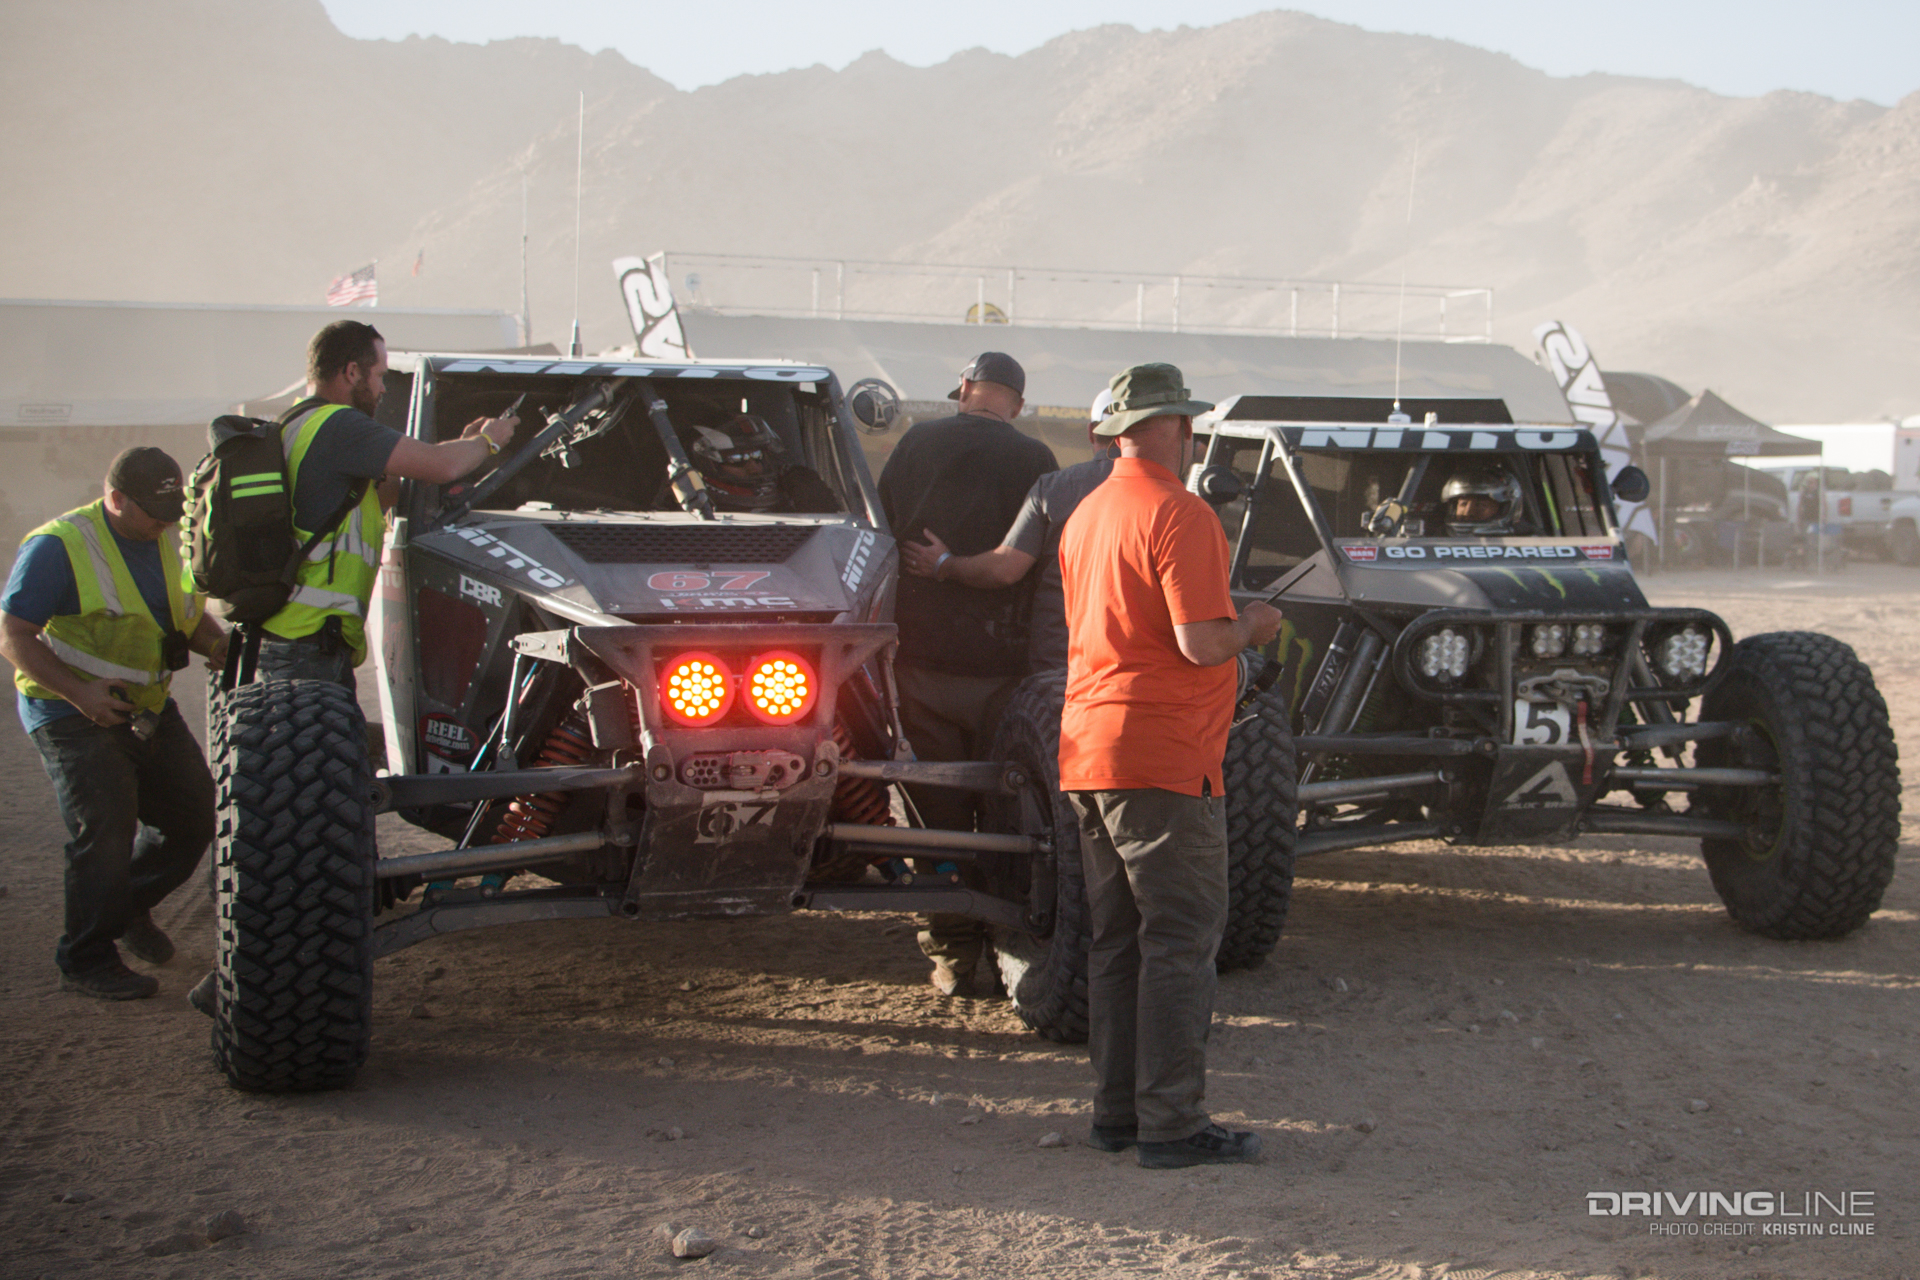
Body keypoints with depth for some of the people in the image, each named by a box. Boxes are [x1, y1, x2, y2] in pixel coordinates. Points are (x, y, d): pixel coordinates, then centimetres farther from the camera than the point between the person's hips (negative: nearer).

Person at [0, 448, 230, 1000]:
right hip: (75, 718, -8)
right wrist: (78, 692, -27)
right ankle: (87, 962, -3)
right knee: (104, 830, -15)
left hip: (149, 708, 8)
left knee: (193, 818, 9)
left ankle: (129, 908, 33)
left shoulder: (169, 544, 8)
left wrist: (218, 645, -3)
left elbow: (192, 616, 21)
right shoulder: (60, 546, -15)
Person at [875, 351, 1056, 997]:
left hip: (921, 658, 2)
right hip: (999, 661, -2)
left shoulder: (916, 445, 5)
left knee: (938, 809, 7)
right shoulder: (1032, 459, -3)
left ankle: (951, 951, 8)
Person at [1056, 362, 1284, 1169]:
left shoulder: (1086, 515, 15)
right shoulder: (1179, 516, -14)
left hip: (1086, 755, 9)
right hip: (1160, 758, -9)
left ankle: (1116, 1111, 17)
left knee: (1116, 942, 13)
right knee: (1180, 942, -4)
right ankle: (1171, 1123, -4)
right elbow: (1201, 643, -21)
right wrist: (1253, 626, -1)